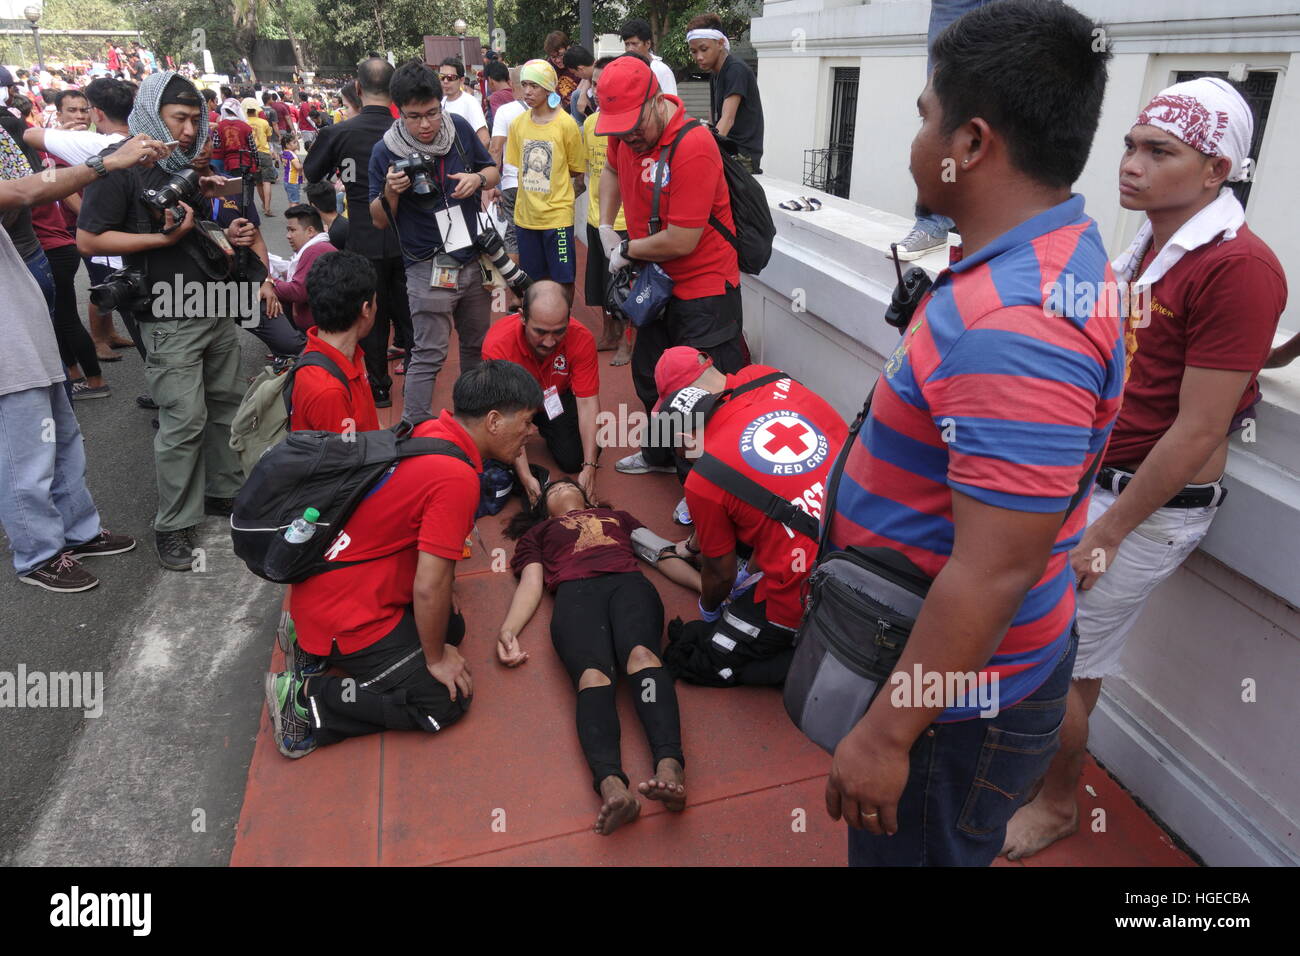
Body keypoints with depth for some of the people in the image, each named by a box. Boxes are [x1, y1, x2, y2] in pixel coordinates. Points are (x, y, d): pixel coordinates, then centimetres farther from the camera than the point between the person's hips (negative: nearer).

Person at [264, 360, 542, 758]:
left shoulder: (430, 430, -1)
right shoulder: (457, 478, -27)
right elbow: (429, 587, -25)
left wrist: (440, 591, 18)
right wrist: (435, 658, -8)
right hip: (344, 613, -9)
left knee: (451, 626, 21)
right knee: (446, 701, -2)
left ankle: (319, 643, 17)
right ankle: (307, 698, -2)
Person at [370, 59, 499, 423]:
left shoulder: (460, 128, -1)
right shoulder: (385, 152, -10)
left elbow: (492, 170, 13)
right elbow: (379, 221, -3)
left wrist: (478, 178, -11)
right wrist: (389, 192, -24)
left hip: (475, 260, 5)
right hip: (429, 270, -5)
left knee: (477, 345, 19)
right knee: (428, 356, -3)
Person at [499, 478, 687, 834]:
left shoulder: (617, 516, 41)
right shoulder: (539, 532, 38)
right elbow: (531, 583, 20)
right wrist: (508, 630, -2)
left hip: (629, 583, 1)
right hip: (575, 592, -1)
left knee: (642, 654, -35)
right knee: (592, 675, -34)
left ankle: (670, 767, -56)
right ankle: (611, 785, -56)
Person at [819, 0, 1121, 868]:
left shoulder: (1014, 326, -31)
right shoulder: (1056, 256, 3)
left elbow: (994, 575, -30)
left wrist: (886, 735, -22)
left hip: (956, 695, -9)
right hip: (950, 667, 9)